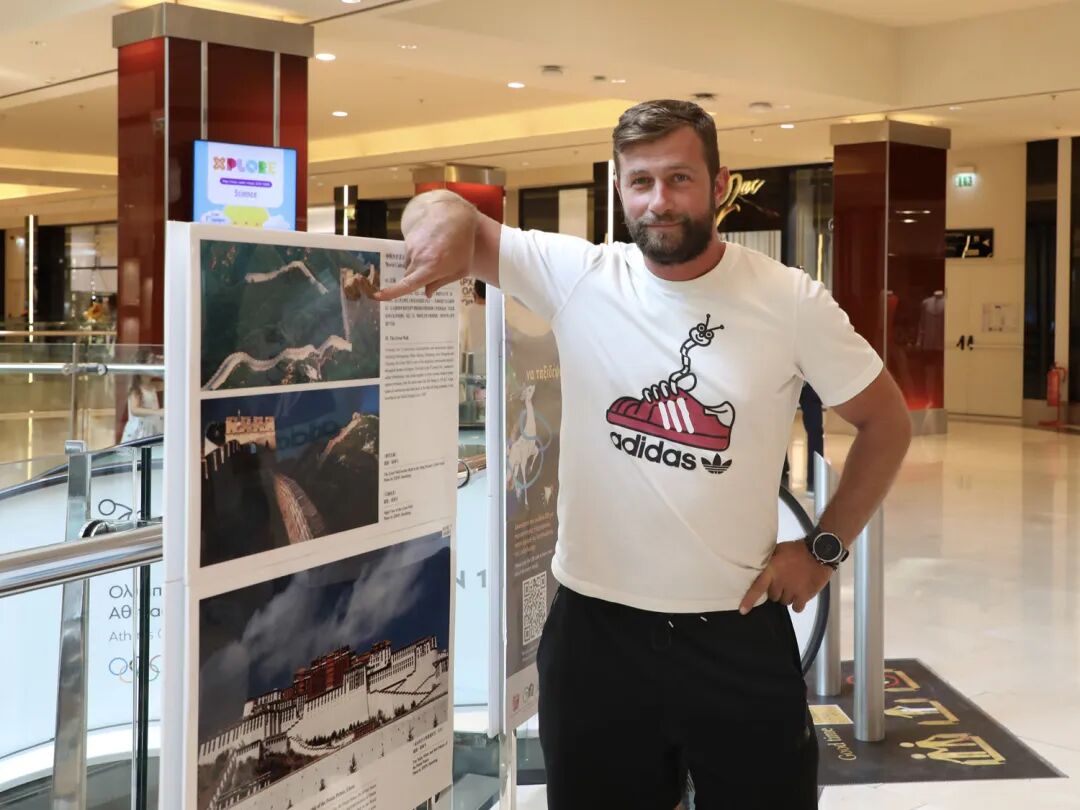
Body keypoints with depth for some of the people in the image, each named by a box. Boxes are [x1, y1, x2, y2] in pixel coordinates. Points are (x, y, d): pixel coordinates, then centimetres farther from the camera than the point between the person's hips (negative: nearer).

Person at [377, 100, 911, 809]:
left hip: (740, 631, 0)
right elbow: (445, 215, 0)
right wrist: (448, 214, -25)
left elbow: (887, 423, 6)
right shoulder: (577, 276, -5)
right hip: (595, 625, 1)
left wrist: (824, 548, 0)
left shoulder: (791, 301, -6)